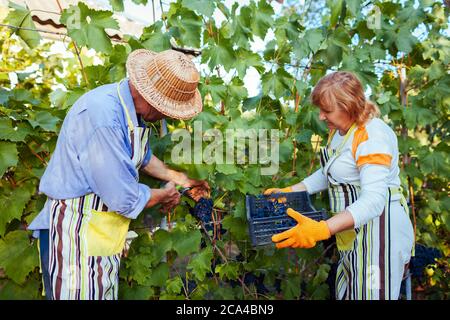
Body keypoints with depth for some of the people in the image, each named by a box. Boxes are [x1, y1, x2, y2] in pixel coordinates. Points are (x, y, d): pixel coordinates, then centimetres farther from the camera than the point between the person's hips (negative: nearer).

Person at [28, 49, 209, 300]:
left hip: (106, 230, 8)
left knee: (106, 293, 19)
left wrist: (180, 179, 20)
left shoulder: (134, 108, -1)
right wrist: (165, 195, -7)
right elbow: (125, 199, -26)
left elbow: (144, 157, 19)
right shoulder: (102, 116, -29)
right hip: (75, 230, -8)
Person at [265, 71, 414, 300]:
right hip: (355, 232, 9)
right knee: (346, 293, 19)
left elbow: (374, 200, -31)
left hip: (378, 229, -9)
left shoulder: (372, 135, -21)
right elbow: (328, 174, 17)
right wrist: (289, 191, 8)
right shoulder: (338, 131, 9)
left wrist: (322, 230, -43)